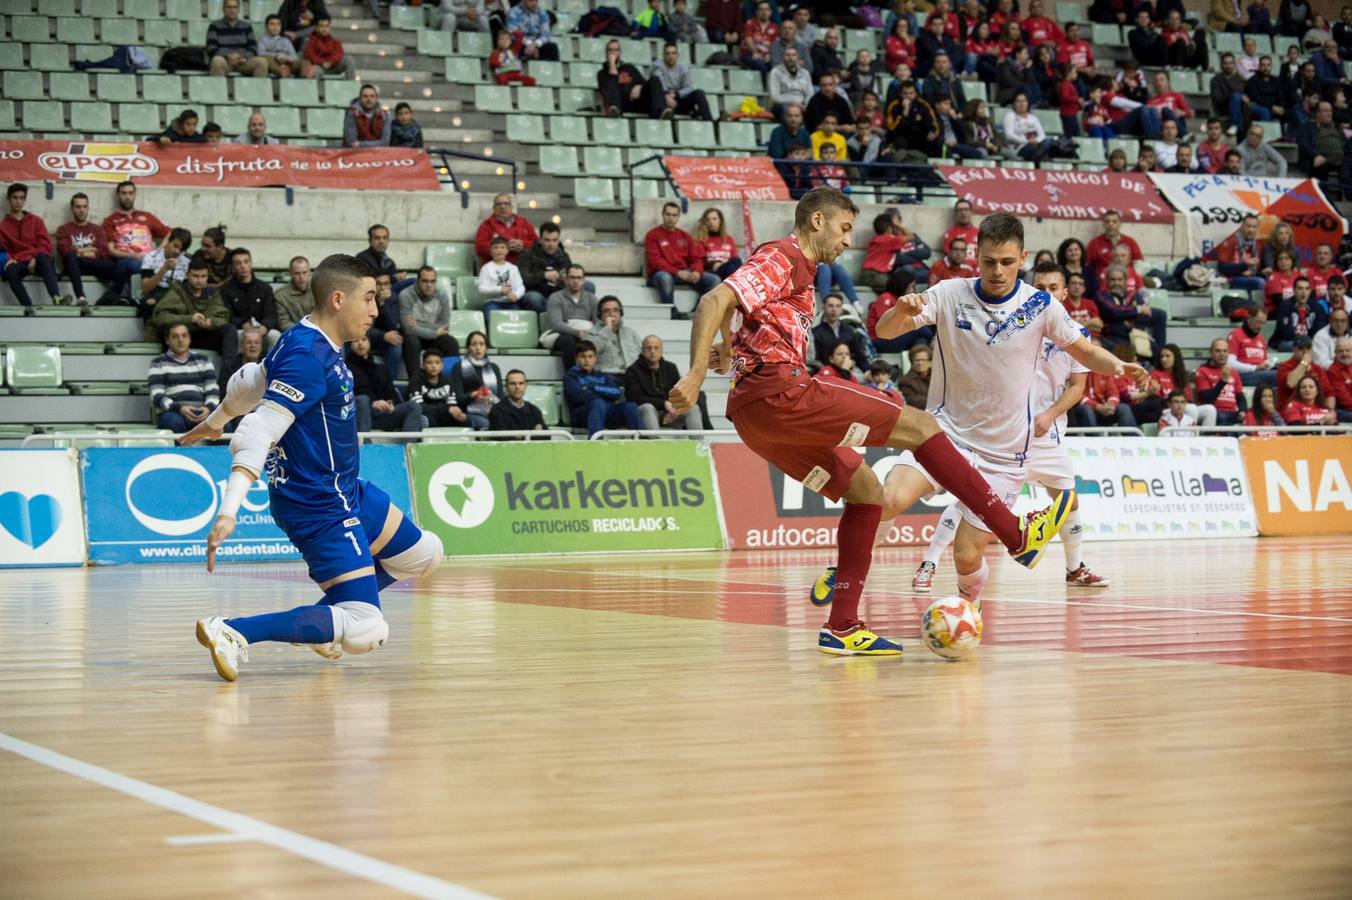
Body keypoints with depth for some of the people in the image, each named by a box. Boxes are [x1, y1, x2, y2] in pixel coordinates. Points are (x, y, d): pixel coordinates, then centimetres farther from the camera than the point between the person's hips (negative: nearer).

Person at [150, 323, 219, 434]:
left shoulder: (203, 361, 21)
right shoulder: (158, 363, 13)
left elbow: (213, 390, 14)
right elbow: (157, 396, 2)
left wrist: (208, 407, -10)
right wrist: (179, 408, -17)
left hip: (201, 413, 2)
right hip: (173, 412, -2)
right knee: (174, 422, -40)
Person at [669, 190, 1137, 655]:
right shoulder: (781, 259, -5)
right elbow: (713, 302, -18)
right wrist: (696, 374, -28)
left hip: (754, 414, 11)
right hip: (779, 391, -11)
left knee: (865, 490, 12)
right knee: (918, 425, -7)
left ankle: (842, 628, 8)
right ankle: (1018, 534, -4)